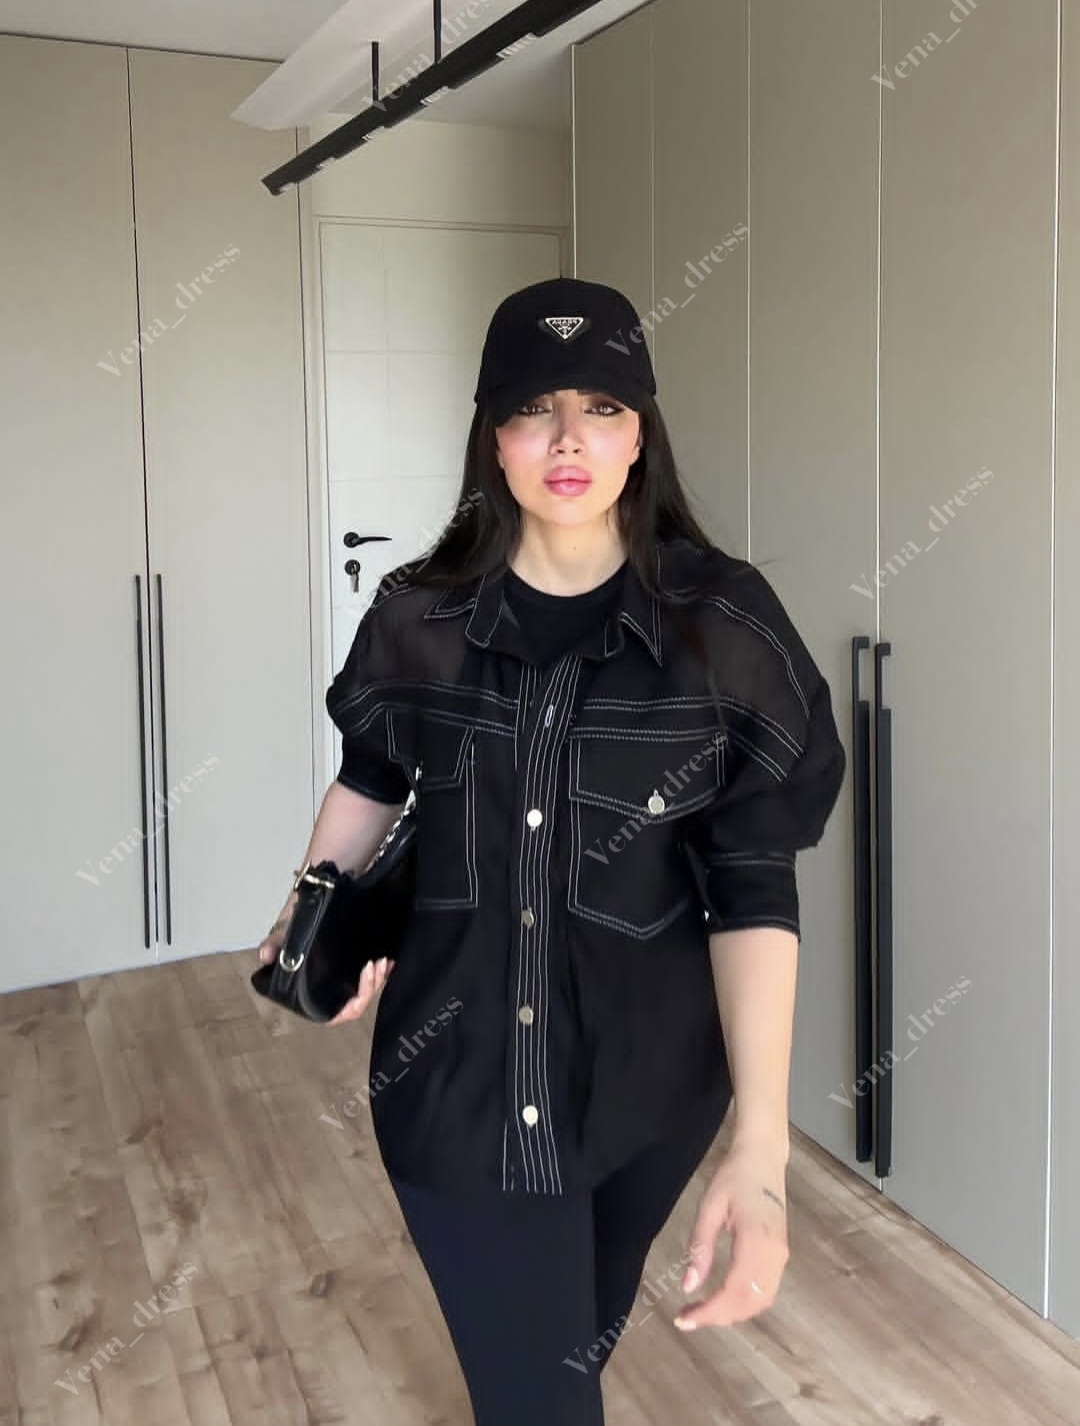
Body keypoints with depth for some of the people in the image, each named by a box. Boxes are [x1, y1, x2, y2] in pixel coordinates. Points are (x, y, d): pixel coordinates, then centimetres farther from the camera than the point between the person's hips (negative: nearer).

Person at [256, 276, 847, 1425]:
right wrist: (314, 914, 0)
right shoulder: (419, 618, -7)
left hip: (647, 1073, 1)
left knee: (583, 1326, 26)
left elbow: (753, 891, -15)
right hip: (457, 1072, 0)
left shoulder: (725, 627, -12)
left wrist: (761, 1142, -23)